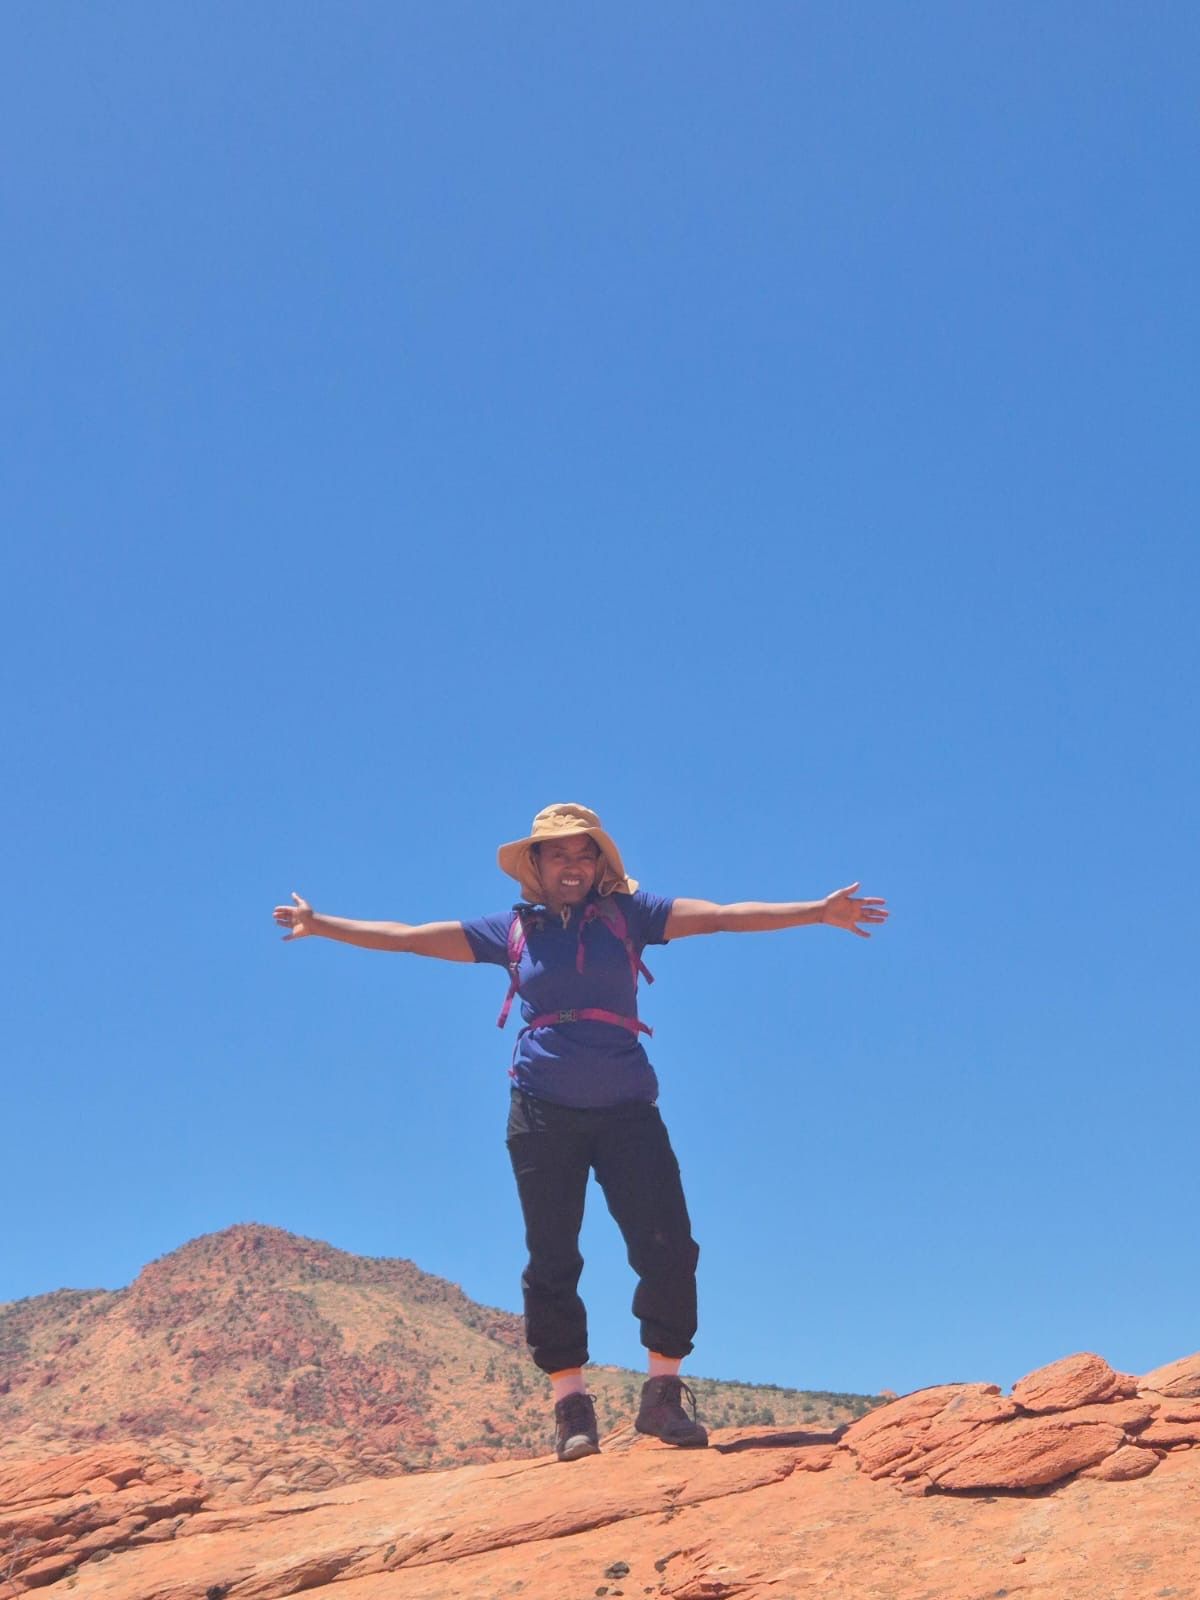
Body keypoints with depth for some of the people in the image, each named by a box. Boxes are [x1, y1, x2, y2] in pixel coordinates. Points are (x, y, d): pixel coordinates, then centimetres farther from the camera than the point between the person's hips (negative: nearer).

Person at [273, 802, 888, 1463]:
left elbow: (720, 915, -1)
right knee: (552, 1262, 2)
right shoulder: (512, 929, 9)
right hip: (543, 1111, 0)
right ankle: (570, 1407, 11)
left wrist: (818, 910, -10)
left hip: (626, 1107, 0)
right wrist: (321, 925, 15)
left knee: (668, 1247, -7)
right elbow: (409, 936, 13)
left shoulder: (627, 913, 7)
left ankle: (662, 1394, 6)